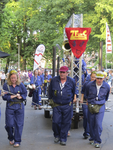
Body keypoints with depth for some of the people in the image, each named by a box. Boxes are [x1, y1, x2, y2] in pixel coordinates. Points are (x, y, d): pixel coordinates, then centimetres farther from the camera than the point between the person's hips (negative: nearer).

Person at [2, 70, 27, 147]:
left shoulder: (21, 85, 4)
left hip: (19, 107, 1)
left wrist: (21, 97, -13)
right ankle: (11, 138, 25)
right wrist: (13, 96, -15)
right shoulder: (6, 85, -1)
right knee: (9, 124, -2)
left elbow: (25, 94, 7)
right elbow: (4, 97, -5)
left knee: (19, 124, 0)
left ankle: (17, 141, 11)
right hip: (10, 107, -1)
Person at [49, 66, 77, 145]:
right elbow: (50, 91, 15)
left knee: (66, 123, 3)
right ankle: (57, 136, 21)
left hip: (67, 106, 0)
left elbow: (74, 90, 19)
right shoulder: (54, 80, -1)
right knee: (56, 121, -5)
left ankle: (63, 139, 15)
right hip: (56, 105, 0)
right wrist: (51, 99, 19)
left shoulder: (71, 81, -1)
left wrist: (74, 98, 19)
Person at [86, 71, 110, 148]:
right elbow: (86, 95, 14)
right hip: (91, 106, 1)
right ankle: (92, 138, 26)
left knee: (98, 124, -11)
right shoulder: (90, 85, -8)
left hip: (100, 107, -1)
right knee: (91, 124, 8)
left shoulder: (107, 86, -6)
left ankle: (97, 141, -2)